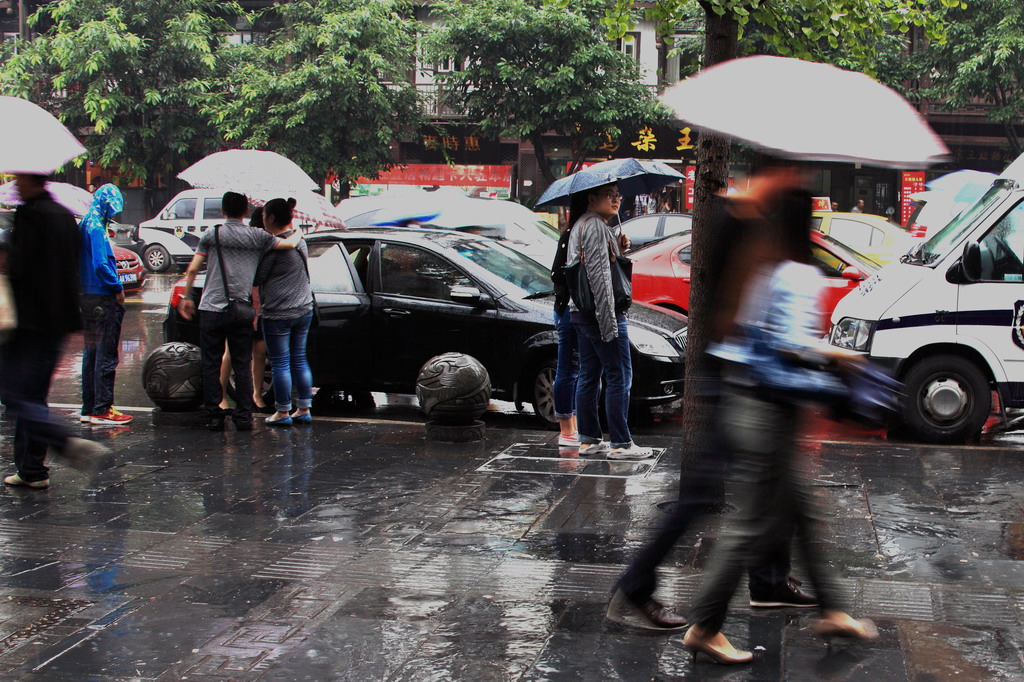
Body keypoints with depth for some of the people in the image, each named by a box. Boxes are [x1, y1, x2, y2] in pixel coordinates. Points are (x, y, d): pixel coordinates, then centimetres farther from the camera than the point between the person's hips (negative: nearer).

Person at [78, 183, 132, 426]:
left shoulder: (84, 225, 14)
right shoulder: (96, 228, -15)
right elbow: (100, 265, -23)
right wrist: (117, 288, -13)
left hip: (87, 296, 10)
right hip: (102, 299, -10)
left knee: (91, 352, 14)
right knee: (105, 355, -5)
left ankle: (89, 409, 19)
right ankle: (102, 410, -3)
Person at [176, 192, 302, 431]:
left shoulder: (211, 235, 1)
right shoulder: (257, 237, 1)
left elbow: (192, 270, 0)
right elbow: (290, 244, 1)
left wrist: (186, 297, 12)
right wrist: (298, 234, 24)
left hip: (212, 309, -1)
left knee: (211, 365, 6)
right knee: (242, 366, 8)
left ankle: (214, 416, 6)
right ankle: (243, 416, 8)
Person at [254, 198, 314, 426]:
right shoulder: (300, 241, 9)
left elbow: (259, 277, -9)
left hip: (278, 313, -8)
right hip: (304, 309, 8)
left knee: (280, 363, 1)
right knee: (299, 359, 13)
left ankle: (282, 413, 8)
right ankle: (304, 409, 17)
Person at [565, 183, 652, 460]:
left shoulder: (581, 224, 19)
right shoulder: (595, 226, -14)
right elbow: (599, 274, -21)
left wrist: (618, 249, 8)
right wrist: (608, 319, -23)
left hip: (581, 312, 11)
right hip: (600, 312, -11)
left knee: (589, 375, 12)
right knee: (619, 376, -6)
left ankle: (588, 439, 16)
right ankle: (620, 443, -4)